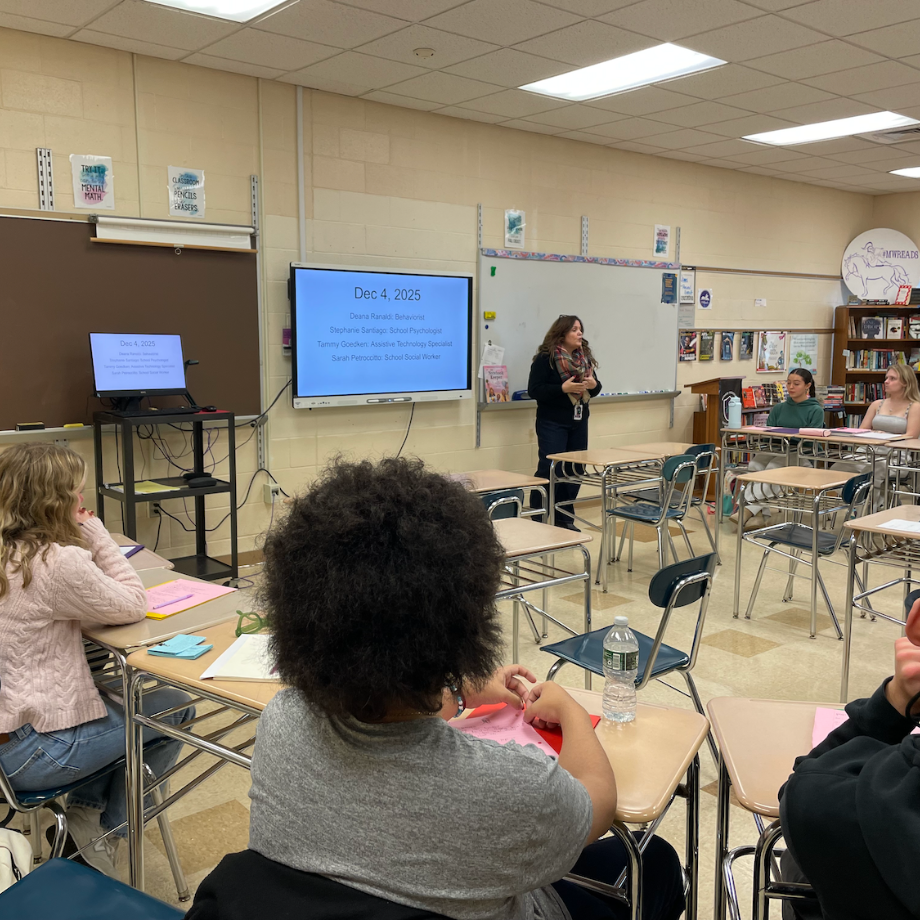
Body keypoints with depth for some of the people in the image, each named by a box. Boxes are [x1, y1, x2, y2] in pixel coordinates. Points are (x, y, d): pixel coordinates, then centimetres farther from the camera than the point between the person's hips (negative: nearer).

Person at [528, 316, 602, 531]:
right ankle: (537, 520, 2)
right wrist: (563, 388, -24)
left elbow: (594, 388, 17)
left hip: (579, 422, 7)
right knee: (549, 470, -6)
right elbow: (533, 390, -16)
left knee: (574, 470, 8)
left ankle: (565, 518, 19)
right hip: (552, 423, -6)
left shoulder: (585, 357, 9)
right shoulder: (545, 358, -11)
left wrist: (594, 385, -7)